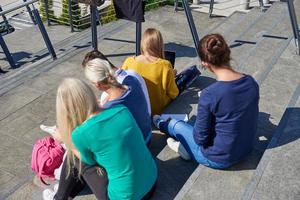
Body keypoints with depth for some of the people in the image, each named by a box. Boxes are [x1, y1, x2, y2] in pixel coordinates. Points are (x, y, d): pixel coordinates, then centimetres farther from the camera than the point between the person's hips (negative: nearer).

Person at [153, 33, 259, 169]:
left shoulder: (209, 94, -30)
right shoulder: (252, 83, -11)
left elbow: (200, 138, -21)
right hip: (247, 149, 6)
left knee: (175, 124, 19)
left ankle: (161, 124, 51)